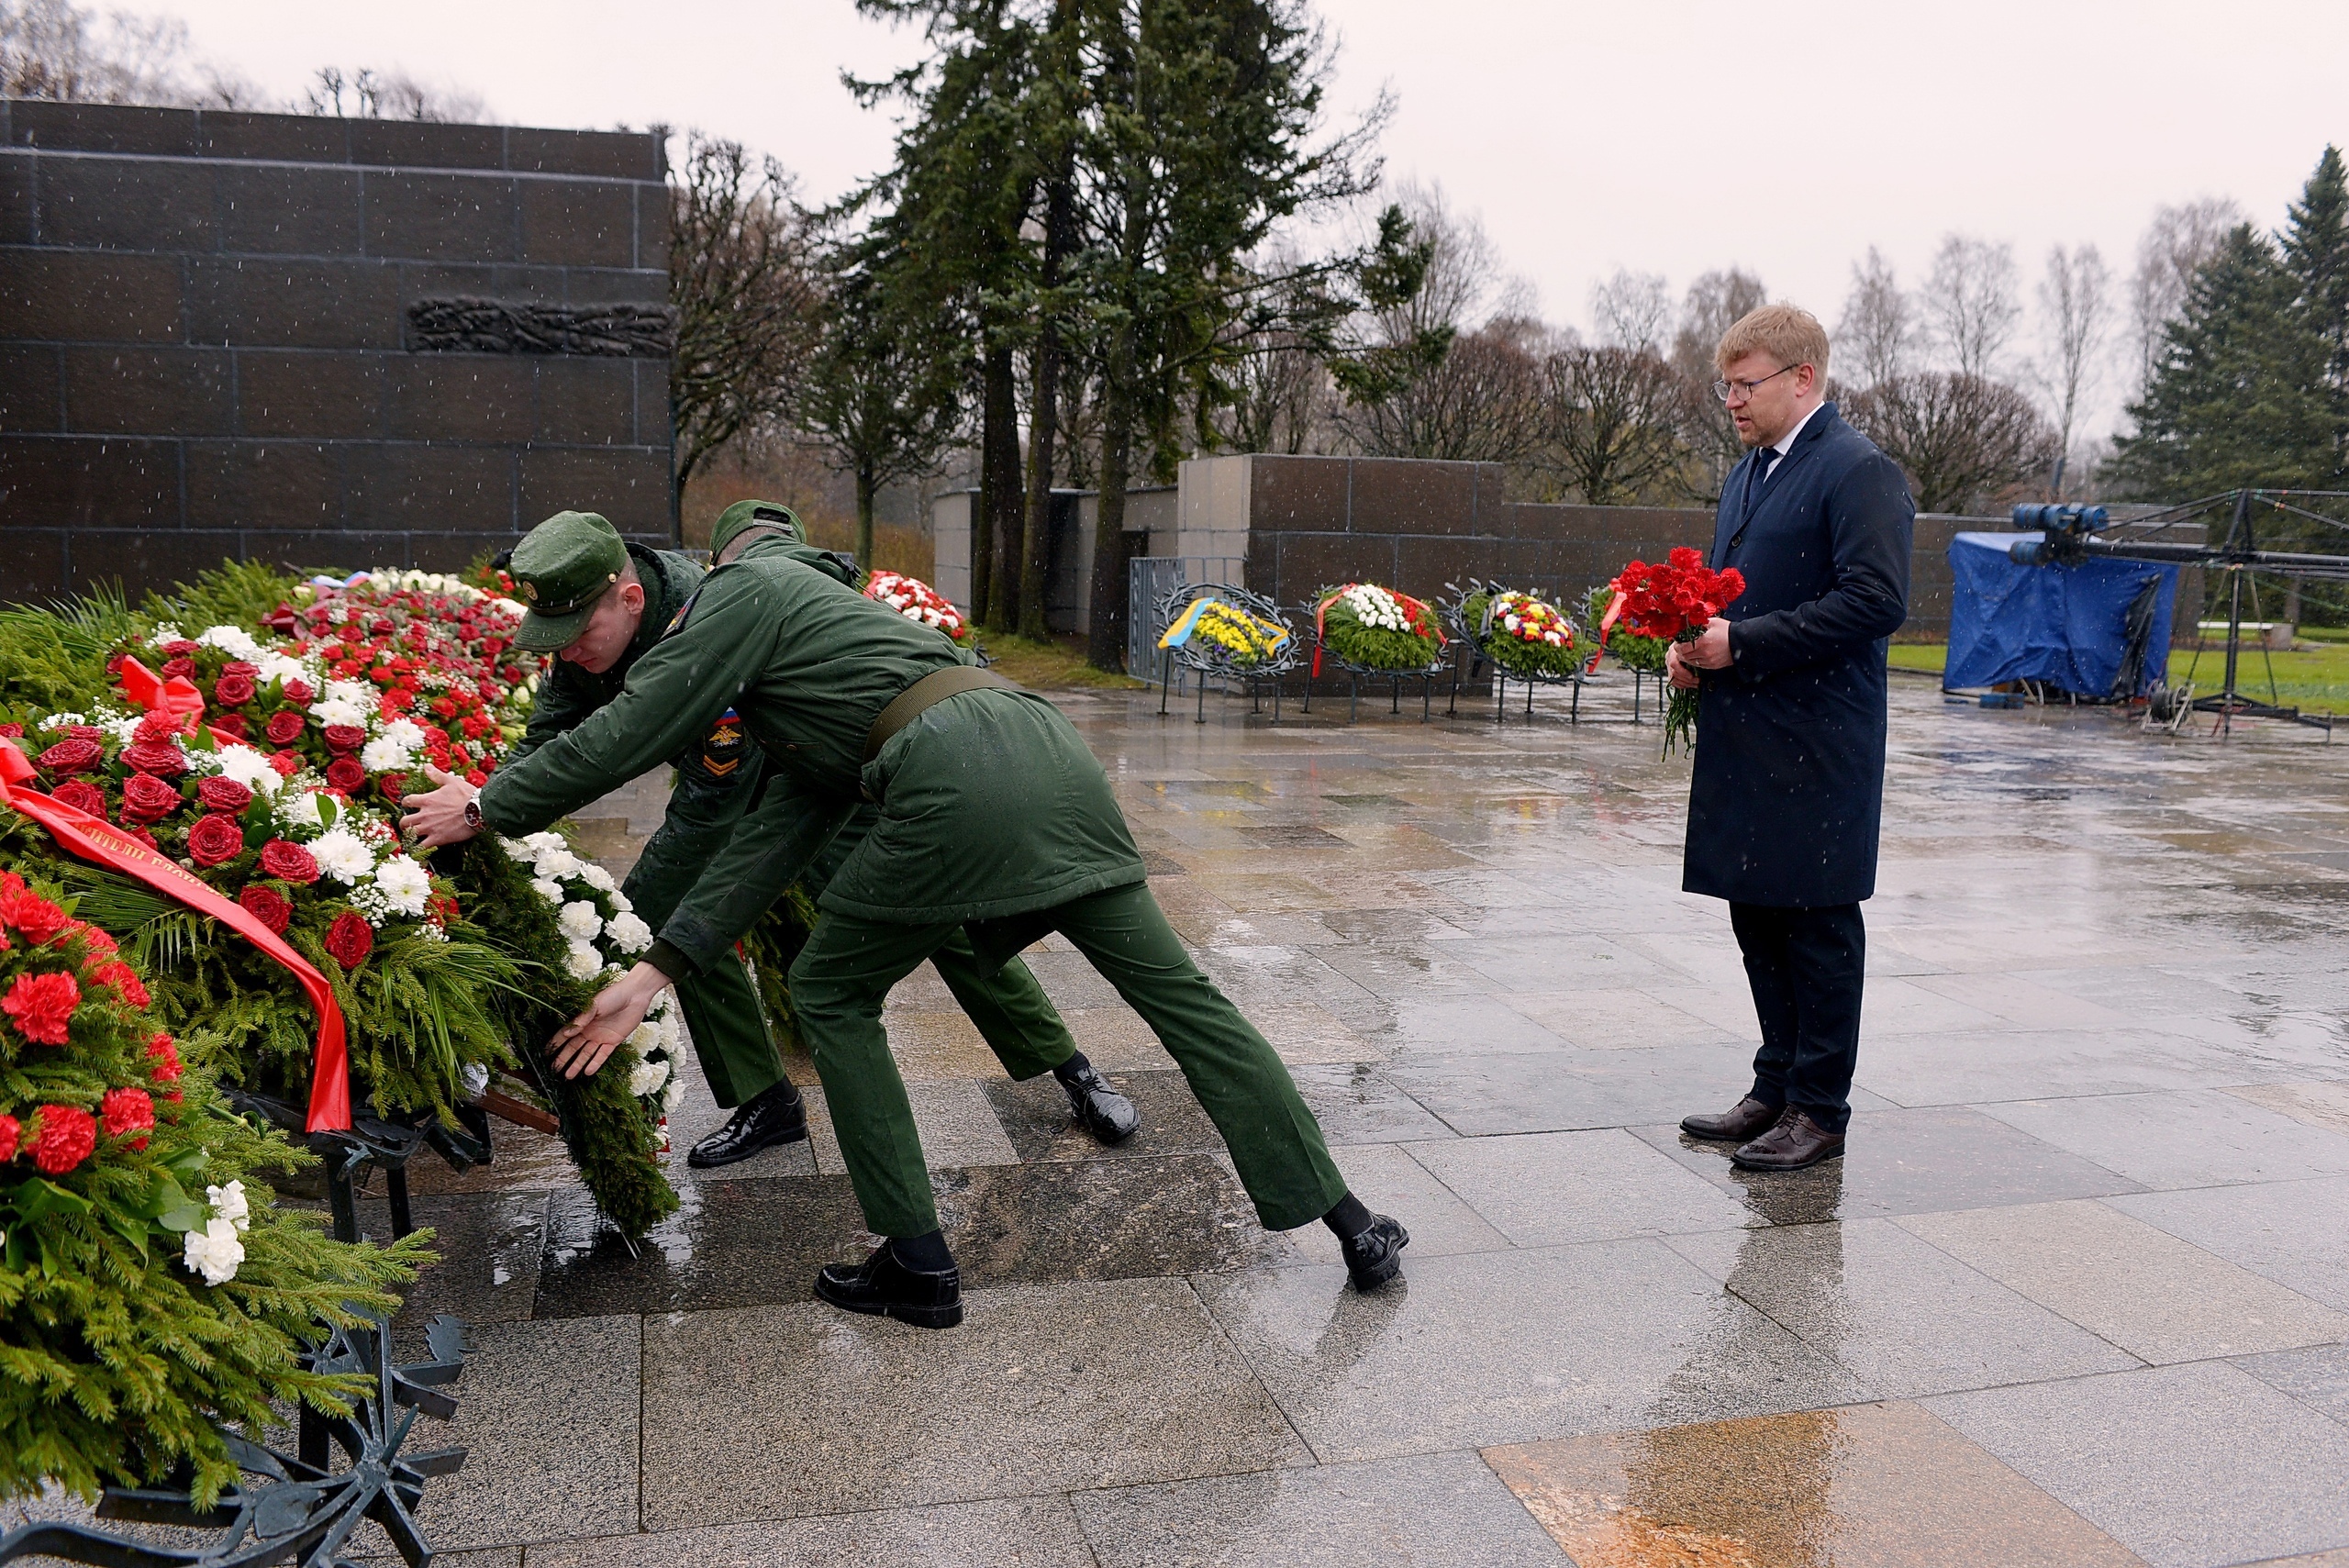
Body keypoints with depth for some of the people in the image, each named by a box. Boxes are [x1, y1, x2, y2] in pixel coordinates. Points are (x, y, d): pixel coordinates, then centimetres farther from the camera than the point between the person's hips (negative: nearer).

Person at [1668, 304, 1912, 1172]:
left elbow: (1876, 600, -19)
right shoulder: (1748, 472, 18)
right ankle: (1777, 1088, 26)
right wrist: (1691, 643, 5)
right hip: (1743, 736, 9)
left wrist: (1742, 642, -20)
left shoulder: (1859, 472, -10)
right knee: (1758, 917, 14)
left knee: (1819, 925, 1)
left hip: (1817, 745, -9)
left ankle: (1820, 1108, 13)